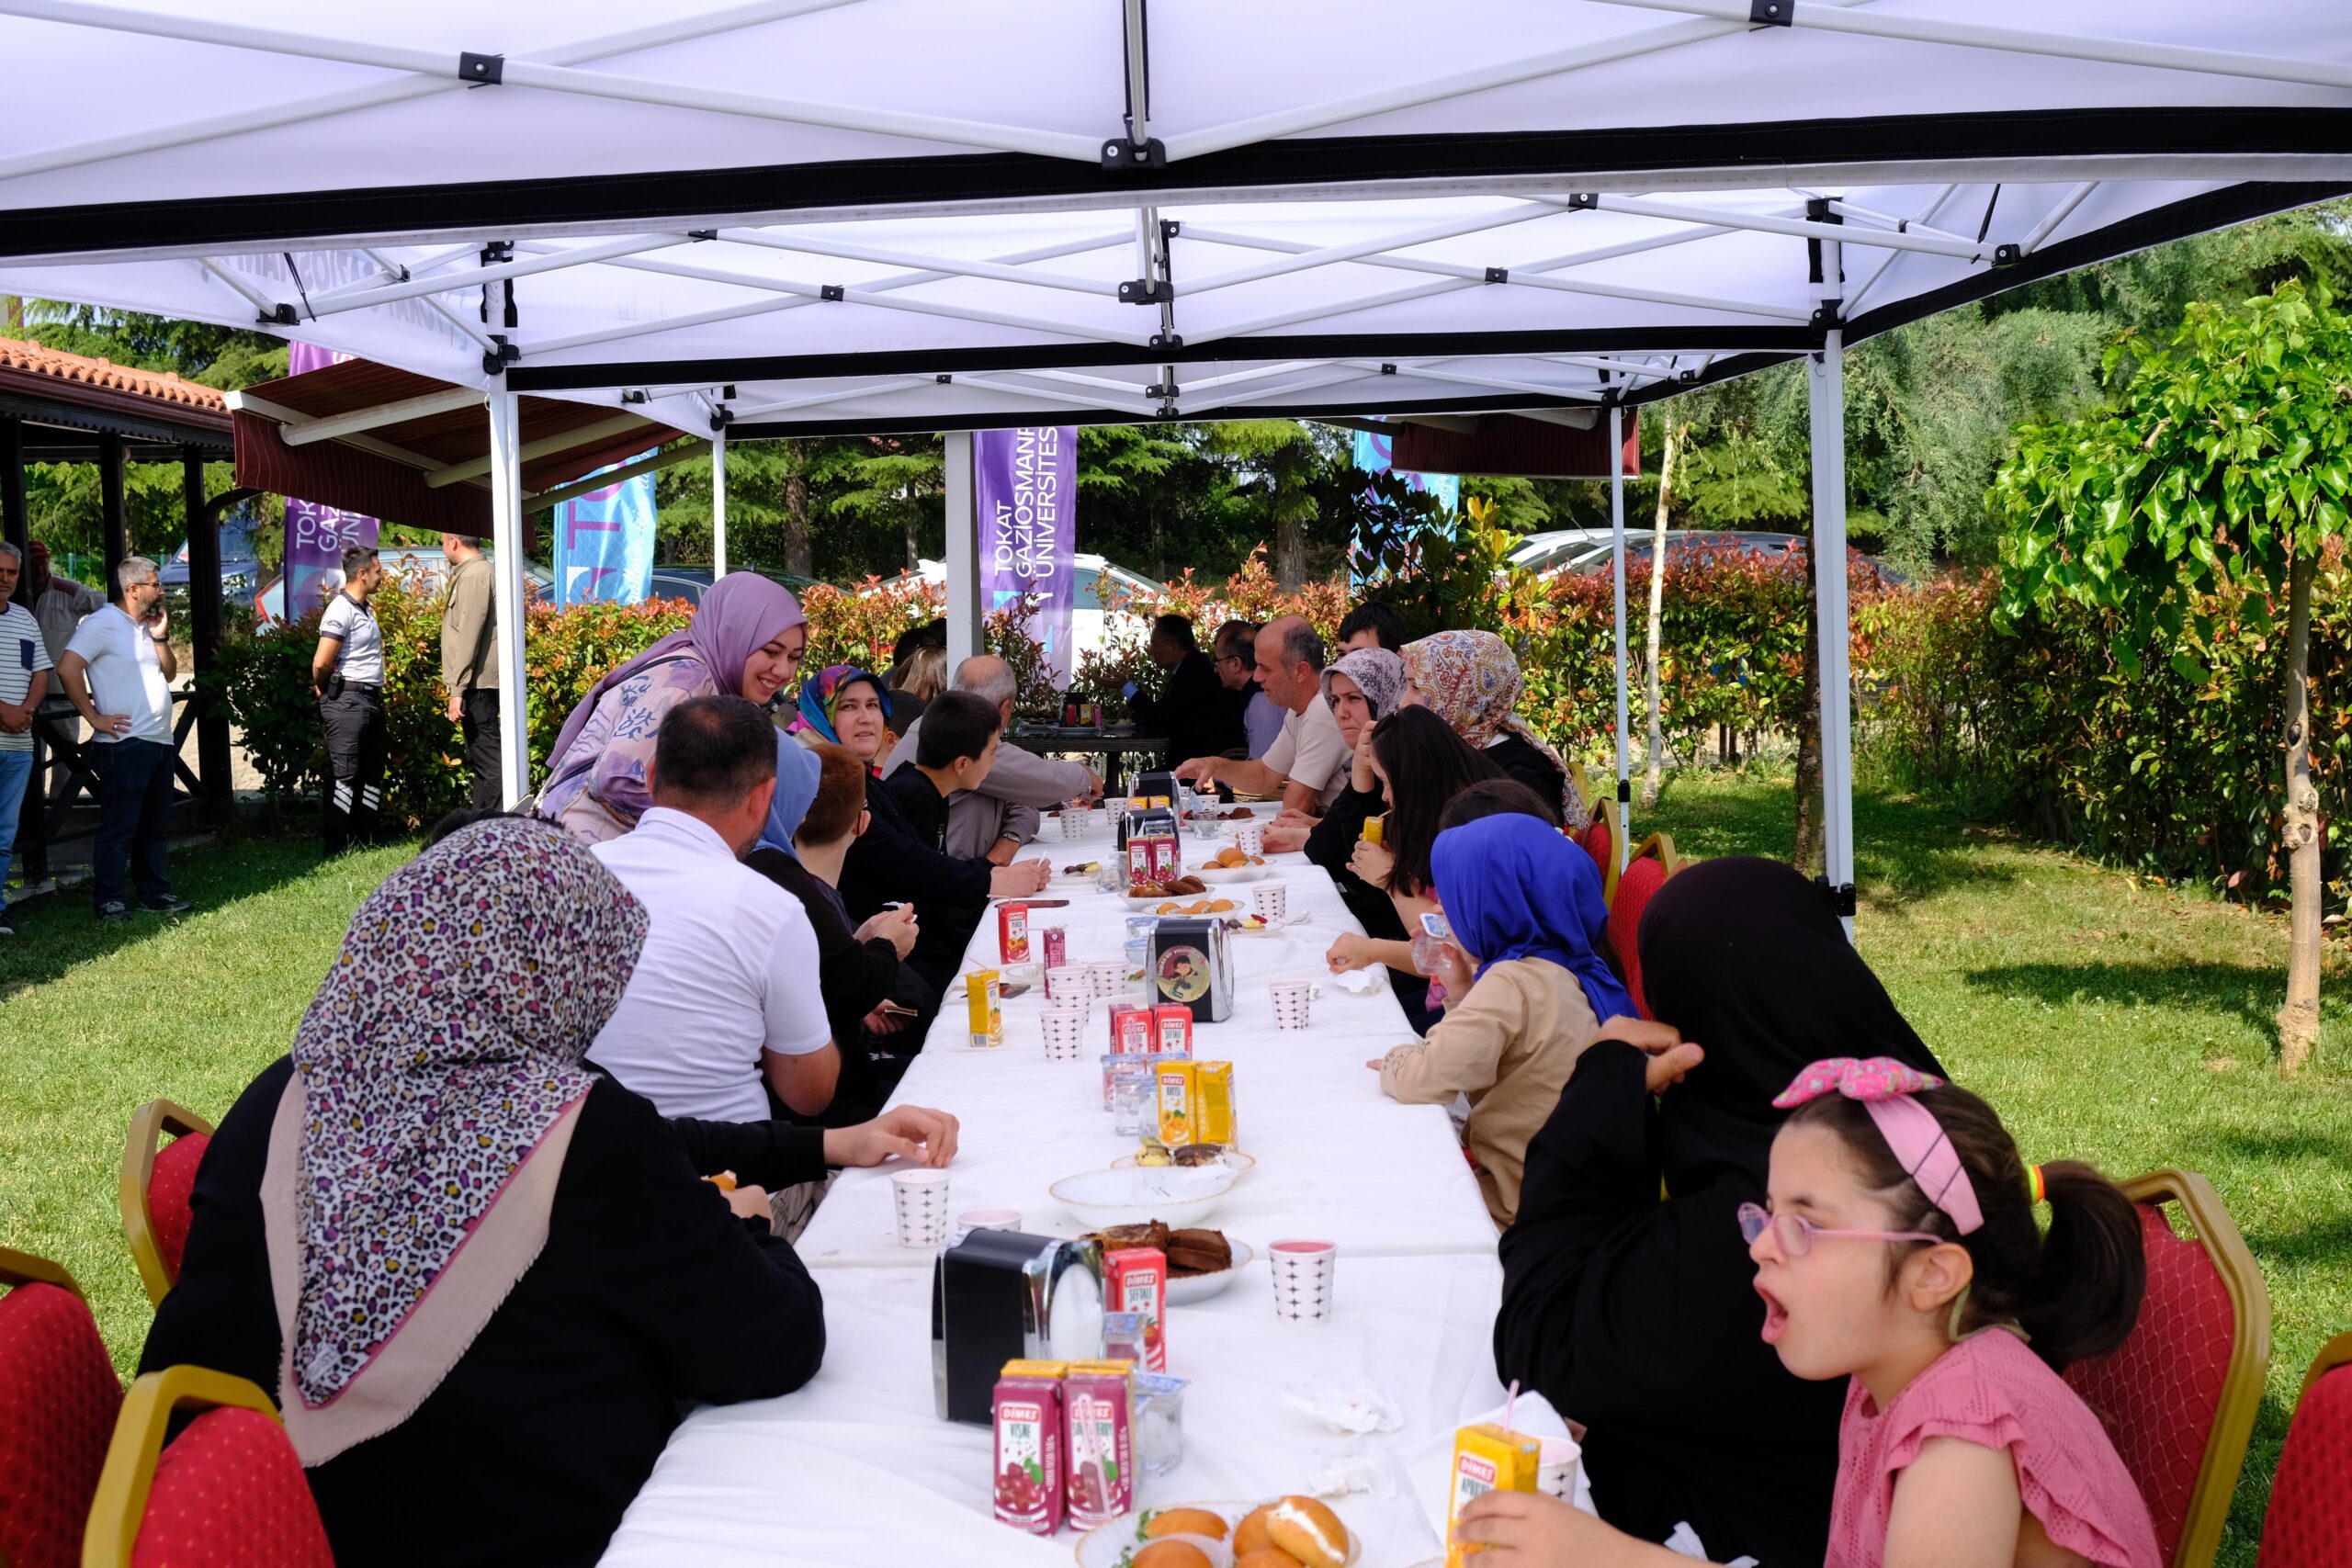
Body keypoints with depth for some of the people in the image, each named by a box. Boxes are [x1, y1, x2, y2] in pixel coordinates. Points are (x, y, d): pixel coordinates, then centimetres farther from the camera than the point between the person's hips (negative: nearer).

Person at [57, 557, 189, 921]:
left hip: (159, 741, 9)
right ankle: (107, 899, 1)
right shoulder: (103, 624, -10)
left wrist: (160, 637, 3)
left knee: (156, 825, 13)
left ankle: (155, 892, 21)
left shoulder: (147, 626, 17)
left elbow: (169, 673, 17)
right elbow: (67, 669, -18)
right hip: (124, 743, -9)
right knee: (119, 826, -5)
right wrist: (93, 717, -16)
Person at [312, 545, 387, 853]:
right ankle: (336, 847, -3)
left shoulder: (364, 609, 15)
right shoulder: (341, 610, -14)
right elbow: (322, 663, -20)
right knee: (344, 775, -7)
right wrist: (323, 690, -2)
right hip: (347, 700, -9)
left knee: (372, 773, 12)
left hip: (371, 699, 9)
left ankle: (366, 840, 19)